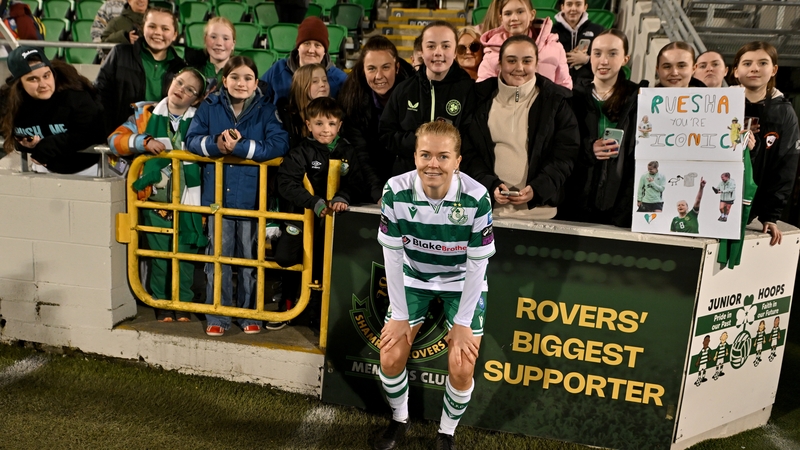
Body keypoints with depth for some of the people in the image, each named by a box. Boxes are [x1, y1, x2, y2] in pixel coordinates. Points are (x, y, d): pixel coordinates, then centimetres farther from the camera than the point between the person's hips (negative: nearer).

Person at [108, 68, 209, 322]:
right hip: (155, 198, 0)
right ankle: (162, 302, 24)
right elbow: (115, 140, 1)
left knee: (185, 253, 7)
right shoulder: (146, 114, 5)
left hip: (188, 199, 0)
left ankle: (183, 303, 23)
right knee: (159, 253, 7)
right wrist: (144, 141, -15)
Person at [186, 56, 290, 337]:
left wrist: (241, 147, -23)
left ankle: (250, 315, 25)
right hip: (218, 195, 1)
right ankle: (217, 317, 21)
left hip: (252, 196, -1)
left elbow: (279, 144, -14)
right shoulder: (209, 107, 5)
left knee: (250, 259, 10)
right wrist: (215, 144, -22)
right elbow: (192, 139, -2)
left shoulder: (266, 110, -2)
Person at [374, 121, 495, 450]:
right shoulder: (396, 190, -24)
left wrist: (463, 323, -13)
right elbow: (392, 255, -14)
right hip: (414, 277, 2)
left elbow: (477, 264, -18)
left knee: (461, 368, -10)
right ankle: (399, 420, 28)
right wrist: (399, 315, -10)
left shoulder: (476, 197, -28)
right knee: (390, 358, -3)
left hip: (462, 282, -1)